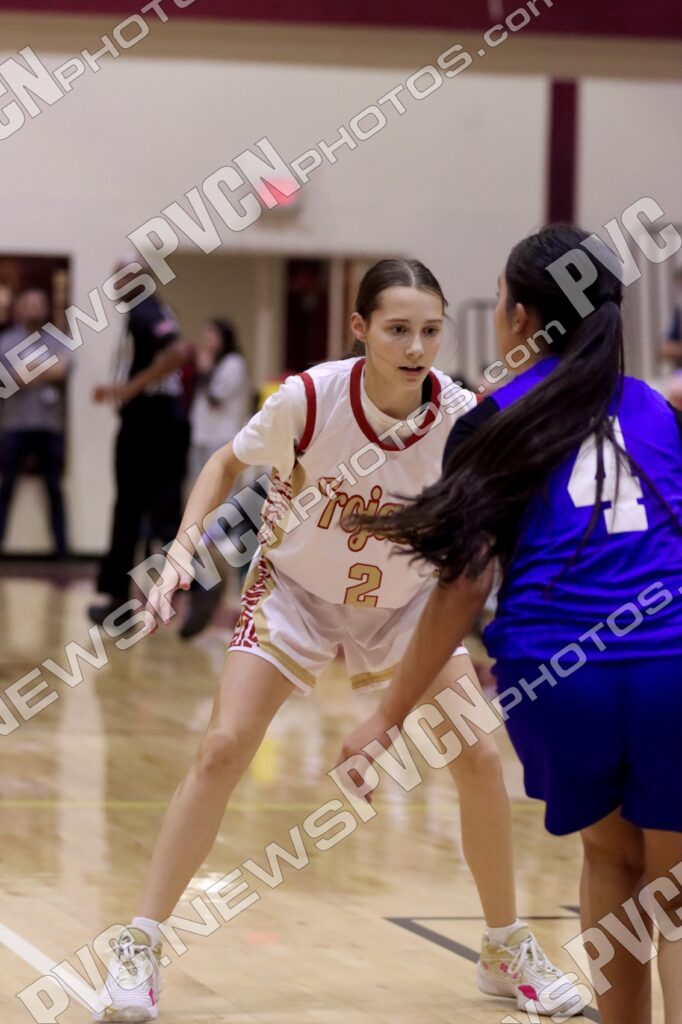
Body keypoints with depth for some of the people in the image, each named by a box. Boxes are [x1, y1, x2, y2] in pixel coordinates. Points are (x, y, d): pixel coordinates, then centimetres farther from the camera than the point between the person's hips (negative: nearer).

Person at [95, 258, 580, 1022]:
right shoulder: (309, 399, -27)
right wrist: (184, 546, -19)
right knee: (223, 750, -15)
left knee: (479, 760, -6)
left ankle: (509, 948, 15)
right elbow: (229, 464, -7)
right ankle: (139, 948, -4)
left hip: (405, 600, 2)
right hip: (295, 589, -2)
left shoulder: (462, 419, -24)